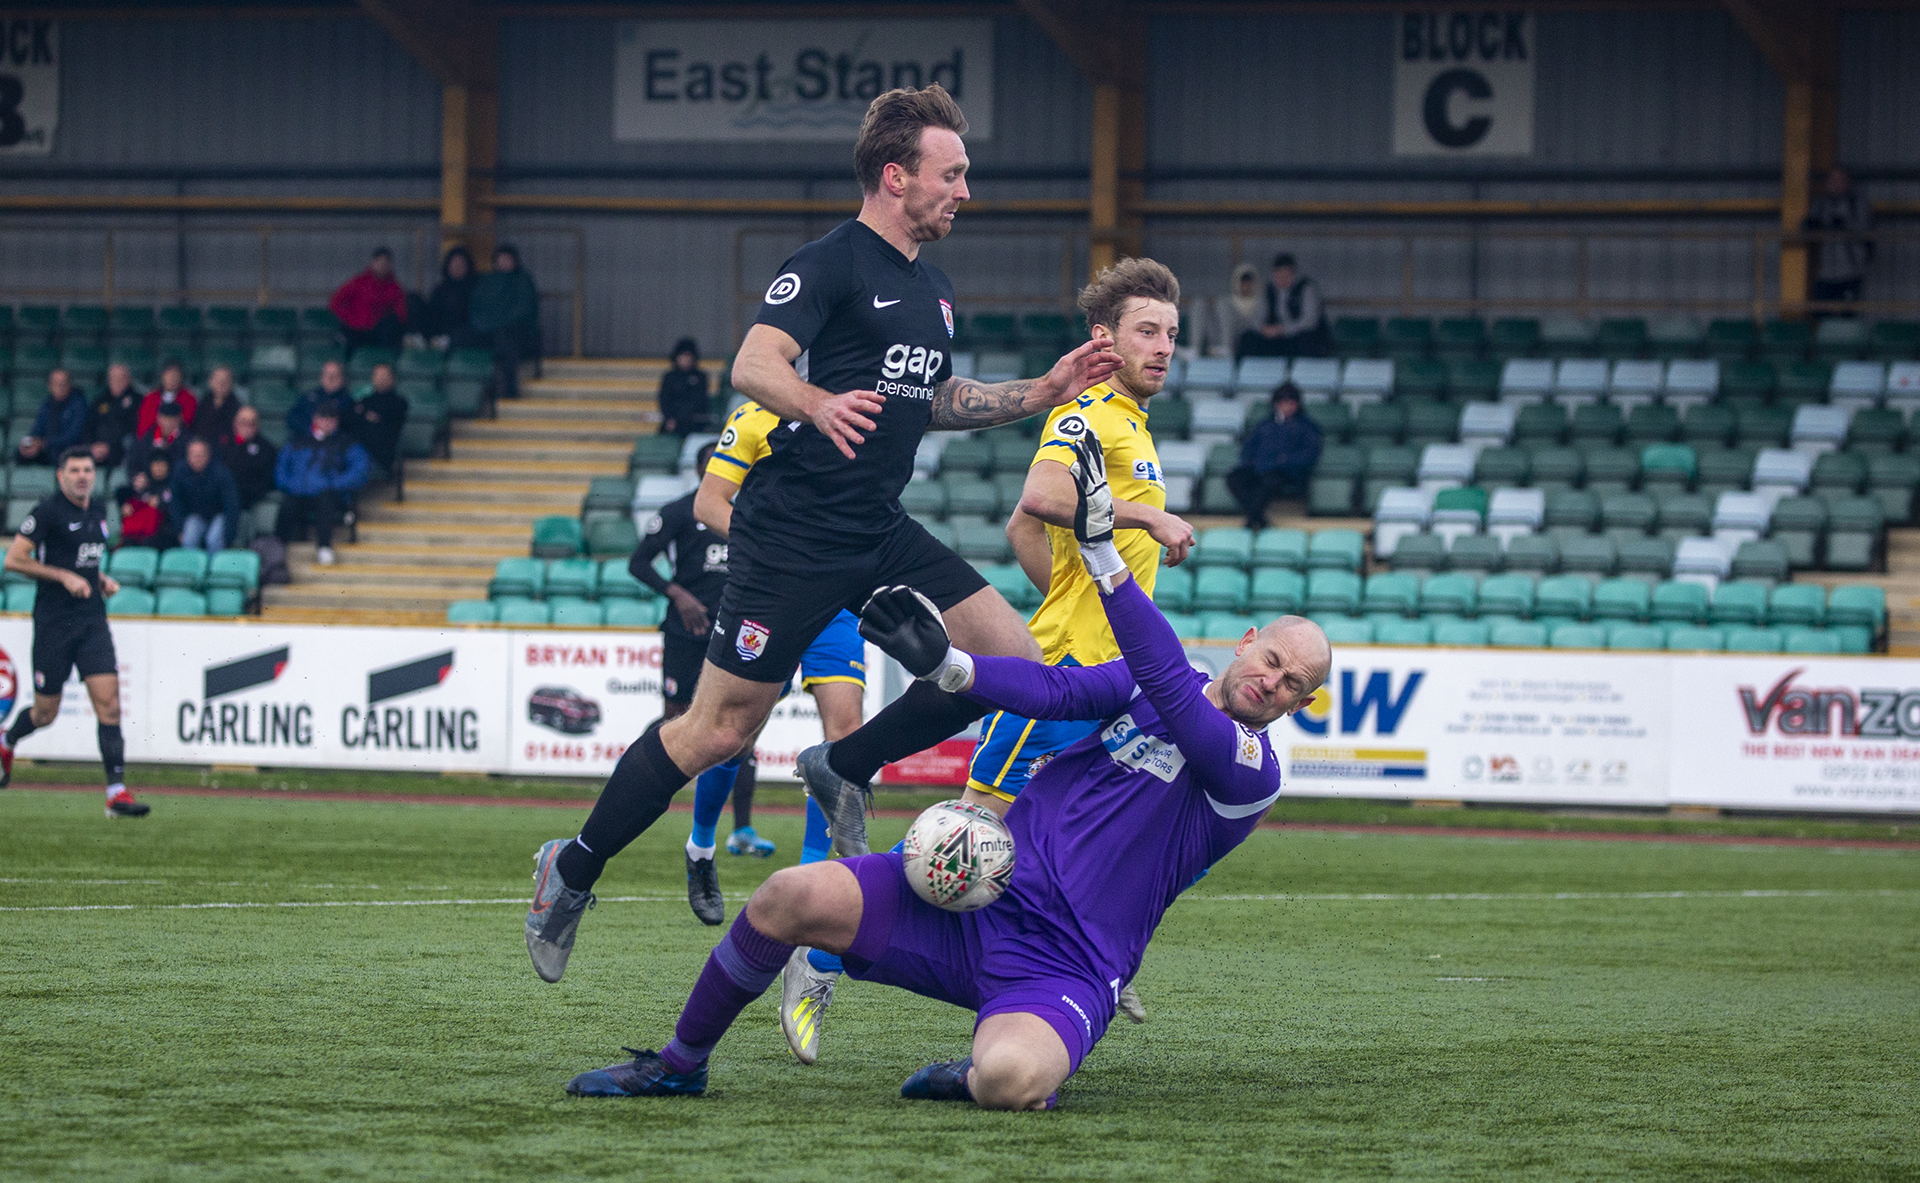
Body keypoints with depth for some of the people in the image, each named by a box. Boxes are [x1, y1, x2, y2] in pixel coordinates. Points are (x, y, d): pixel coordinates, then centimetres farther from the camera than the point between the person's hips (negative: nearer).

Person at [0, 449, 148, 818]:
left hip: (93, 620, 5)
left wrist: (102, 579, 8)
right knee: (45, 712, 5)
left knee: (109, 702, -9)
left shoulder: (98, 511, 13)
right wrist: (64, 576, -17)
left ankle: (117, 792, -12)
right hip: (54, 622, -5)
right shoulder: (48, 511, -9)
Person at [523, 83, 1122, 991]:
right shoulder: (832, 264, -10)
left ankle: (845, 767, 10)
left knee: (1013, 660, -4)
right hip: (793, 531, -8)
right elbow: (753, 364, -23)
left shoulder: (932, 291, 16)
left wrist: (1045, 391, 21)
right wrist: (819, 404, -42)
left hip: (880, 533, 8)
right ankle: (572, 871, 10)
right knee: (720, 728, -7)